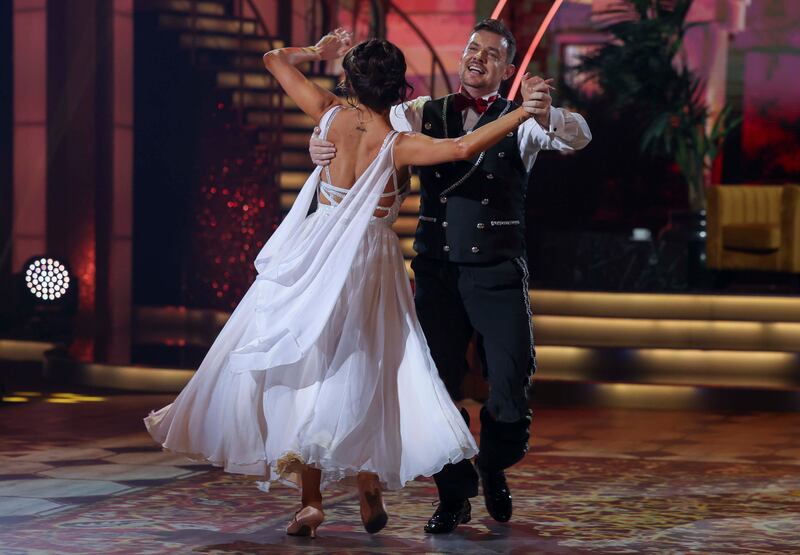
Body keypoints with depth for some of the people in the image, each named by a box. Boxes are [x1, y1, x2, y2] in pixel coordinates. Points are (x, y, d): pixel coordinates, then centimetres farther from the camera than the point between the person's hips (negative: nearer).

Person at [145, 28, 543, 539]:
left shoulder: (333, 117, -5)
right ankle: (370, 489, 13)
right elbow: (463, 148, -29)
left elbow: (275, 59, 6)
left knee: (305, 369, 7)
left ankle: (311, 498, 2)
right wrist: (524, 113, -22)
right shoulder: (399, 146, -14)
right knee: (360, 372, 13)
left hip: (314, 260, 2)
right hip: (369, 267, -2)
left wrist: (317, 53, 23)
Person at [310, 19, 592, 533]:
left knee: (511, 385, -5)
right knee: (439, 383, 3)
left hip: (499, 273, -2)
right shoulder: (425, 114, 9)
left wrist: (546, 113, -39)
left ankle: (494, 469, 25)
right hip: (437, 271, 2)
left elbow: (578, 137, -16)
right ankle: (454, 494, 19)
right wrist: (320, 143, -12)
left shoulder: (520, 120, 2)